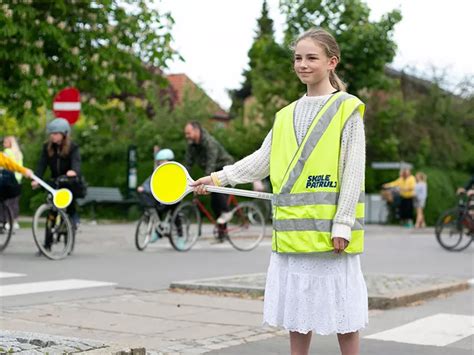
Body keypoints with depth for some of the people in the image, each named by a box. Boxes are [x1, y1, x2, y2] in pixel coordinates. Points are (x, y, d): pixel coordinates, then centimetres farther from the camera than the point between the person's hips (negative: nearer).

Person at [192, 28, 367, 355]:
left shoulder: (347, 109, -2)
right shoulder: (286, 116, 14)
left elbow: (353, 172, -8)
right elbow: (261, 161, 15)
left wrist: (342, 224, -14)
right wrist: (219, 178, 7)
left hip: (329, 228, -5)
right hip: (291, 229, 5)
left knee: (341, 309, 1)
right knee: (296, 307, 11)